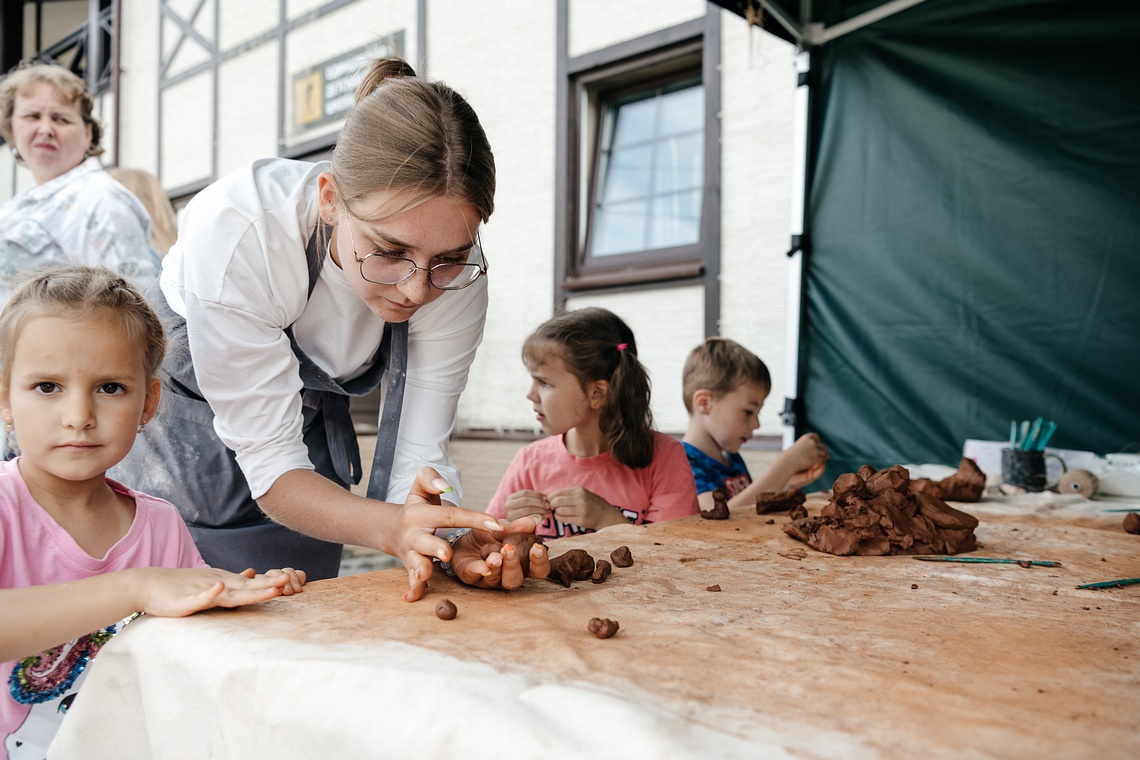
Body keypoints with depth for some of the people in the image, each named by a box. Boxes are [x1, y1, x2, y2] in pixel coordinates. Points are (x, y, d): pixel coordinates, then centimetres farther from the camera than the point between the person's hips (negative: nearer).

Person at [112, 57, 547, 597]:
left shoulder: (455, 272, -26)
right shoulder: (237, 231, -37)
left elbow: (417, 454, -23)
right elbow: (269, 461, -33)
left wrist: (449, 539, -43)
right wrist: (388, 527, -50)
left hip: (310, 421, 3)